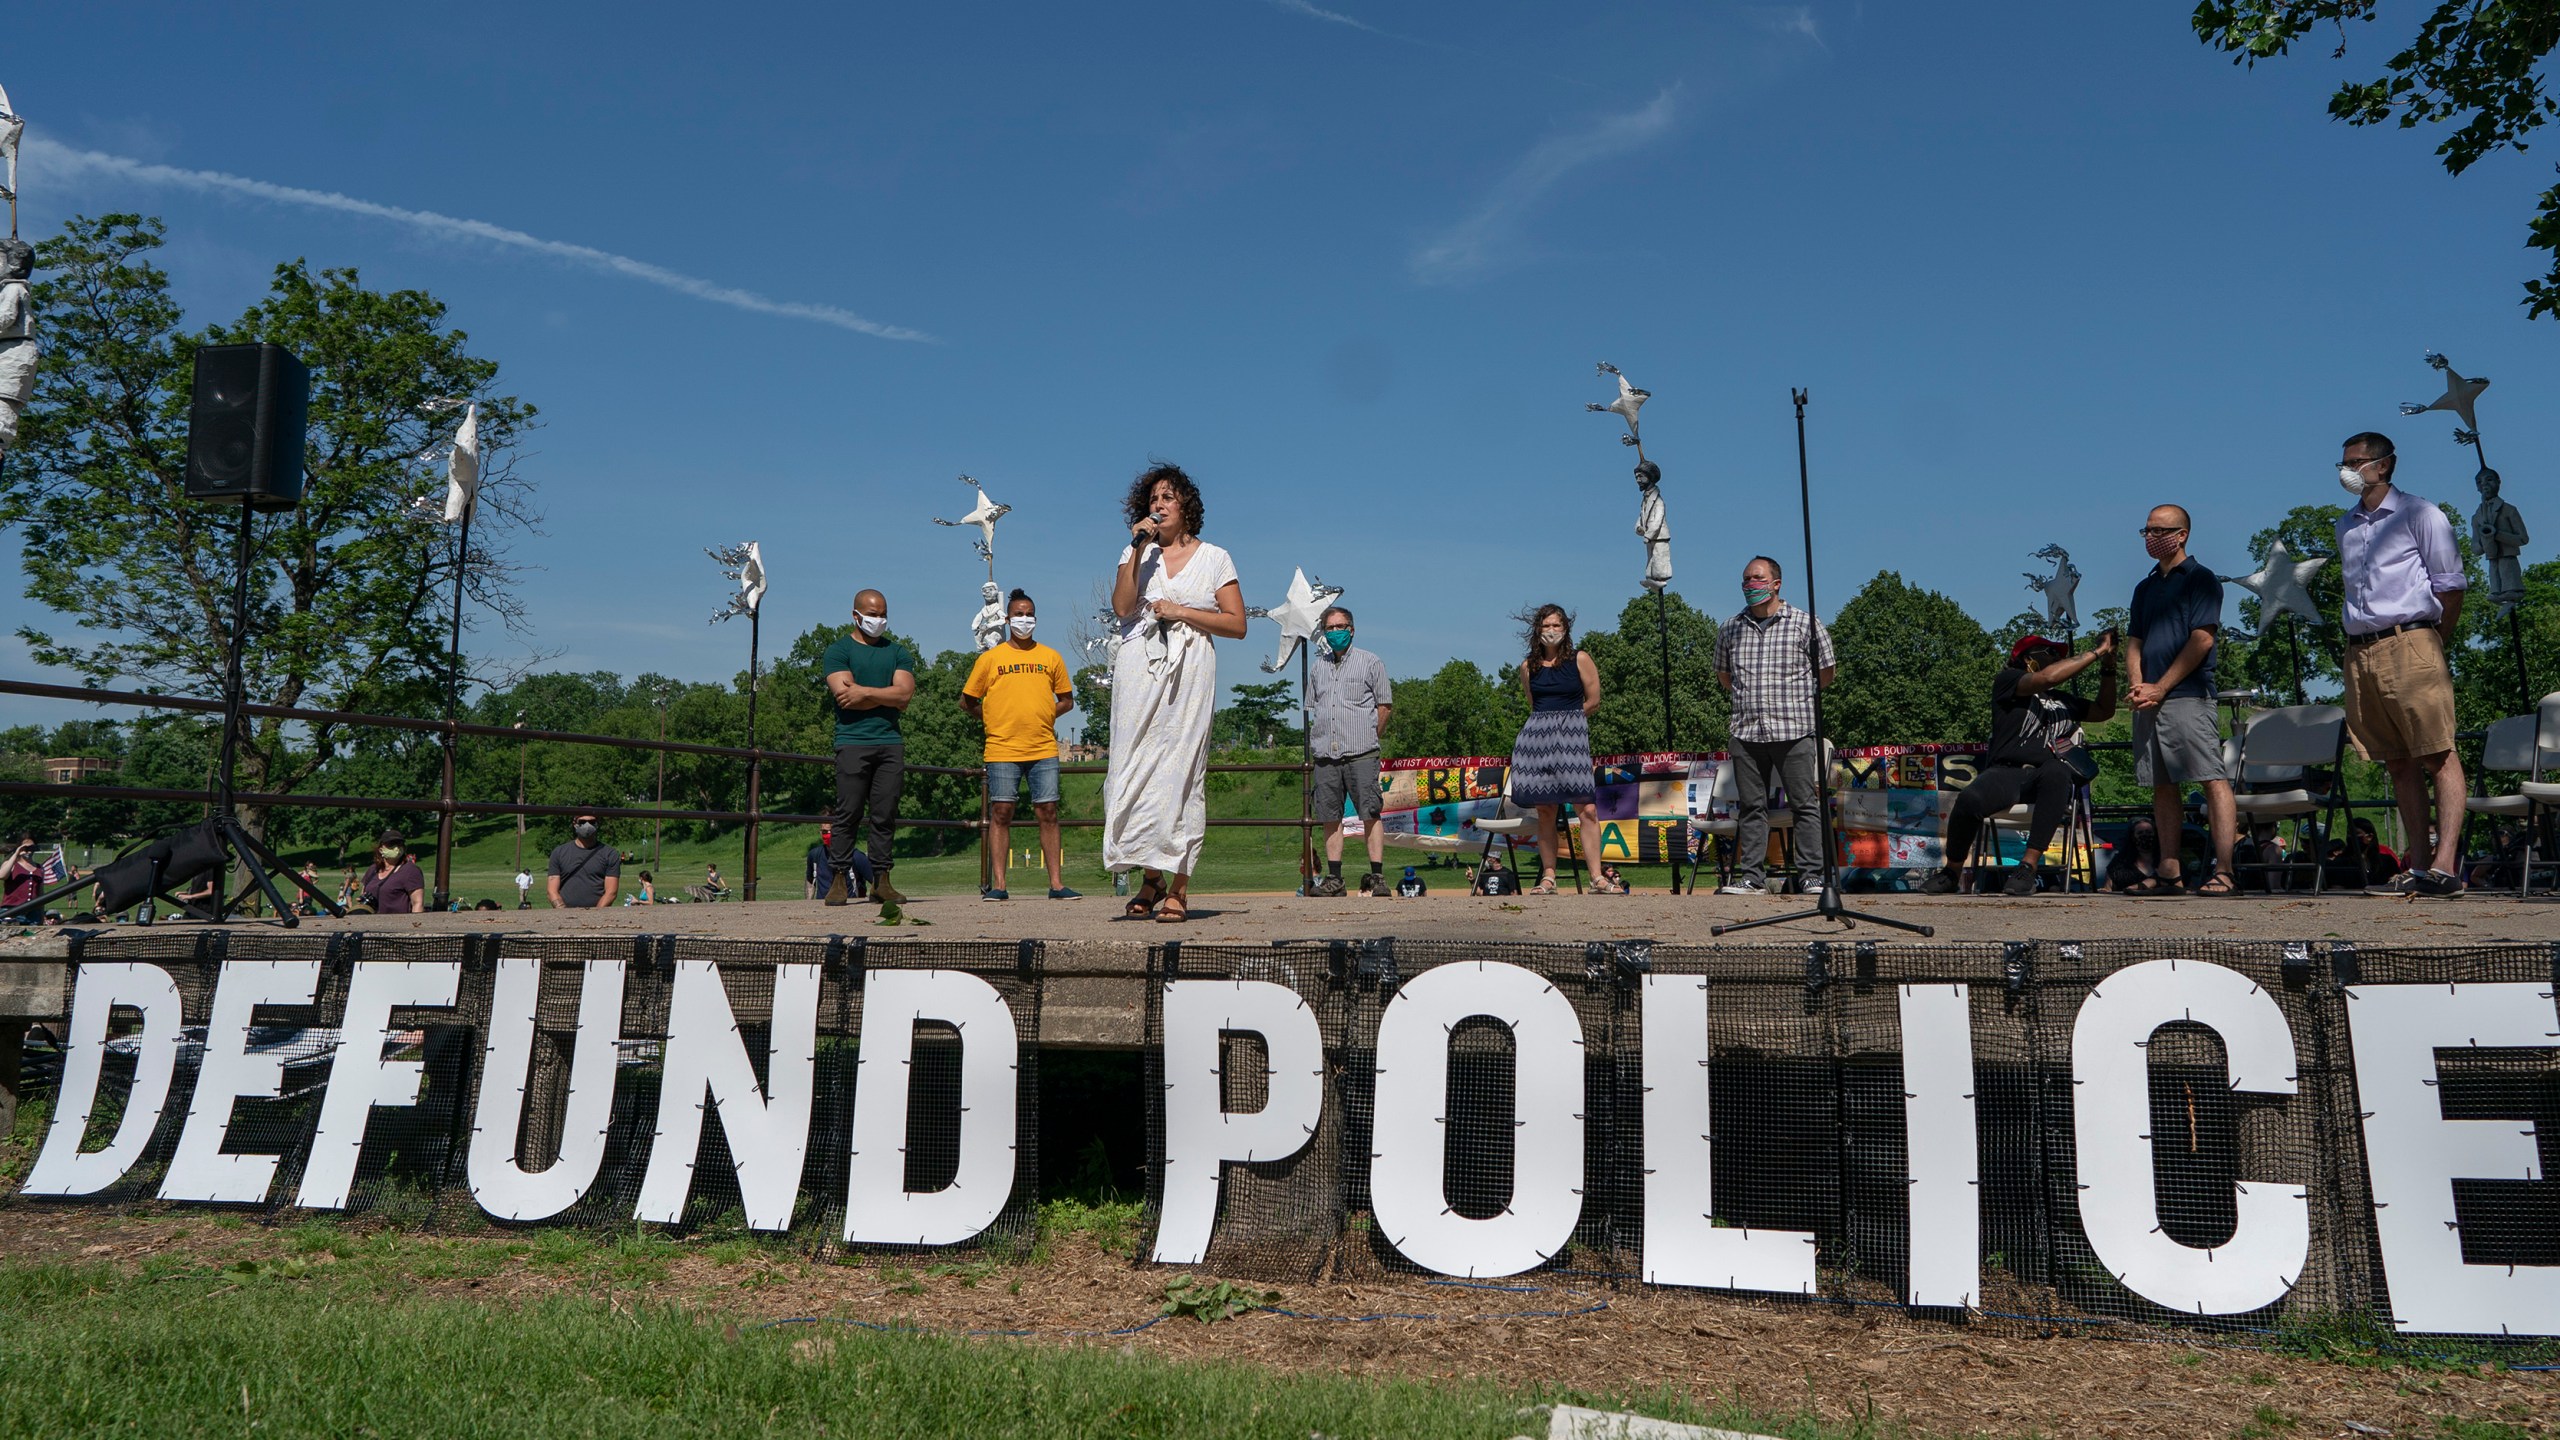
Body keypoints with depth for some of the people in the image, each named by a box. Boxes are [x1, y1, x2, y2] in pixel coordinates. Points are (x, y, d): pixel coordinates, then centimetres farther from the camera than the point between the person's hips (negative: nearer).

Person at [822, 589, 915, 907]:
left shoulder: (898, 652, 18)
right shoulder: (838, 651, 7)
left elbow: (905, 692, 2)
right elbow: (844, 696, -8)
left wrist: (865, 692, -6)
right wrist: (888, 698, -1)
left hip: (891, 742, 3)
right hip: (853, 742, -3)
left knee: (884, 815, 2)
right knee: (847, 814, -5)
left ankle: (881, 880, 5)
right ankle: (839, 879, -1)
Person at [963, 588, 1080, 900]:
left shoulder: (1051, 656, 11)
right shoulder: (990, 658, 6)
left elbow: (1067, 700, 18)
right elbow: (967, 701, 12)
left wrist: (1043, 716, 6)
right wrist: (993, 720, 5)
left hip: (1044, 749, 1)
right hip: (1002, 750, -1)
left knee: (1048, 813, 1)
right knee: (1000, 813, -1)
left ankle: (1057, 883, 3)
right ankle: (998, 884, 3)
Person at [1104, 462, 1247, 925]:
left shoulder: (1214, 558, 11)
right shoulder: (1136, 552, 18)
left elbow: (1237, 625, 4)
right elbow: (1122, 608, 0)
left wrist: (1181, 611, -4)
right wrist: (1138, 548, -3)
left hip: (1190, 672, -2)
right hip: (1139, 669, 2)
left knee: (1181, 769, -7)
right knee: (1135, 768, -5)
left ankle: (1178, 888, -5)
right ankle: (1150, 877, 8)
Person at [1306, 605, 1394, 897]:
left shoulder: (1370, 662, 6)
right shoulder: (1317, 667, 18)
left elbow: (1385, 705, 7)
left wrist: (1368, 736, 5)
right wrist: (1313, 749, 13)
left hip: (1360, 753, -4)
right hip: (1325, 754, 4)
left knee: (1370, 814, -7)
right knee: (1331, 817, 3)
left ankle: (1377, 877, -6)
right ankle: (1333, 878, 7)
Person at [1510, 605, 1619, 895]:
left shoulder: (1580, 660, 4)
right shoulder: (1528, 667, 12)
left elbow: (1593, 701, 6)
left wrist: (1565, 718, 11)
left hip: (1572, 734, -3)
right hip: (1537, 737, 3)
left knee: (1586, 808, -12)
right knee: (1545, 811, 1)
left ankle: (1597, 879, -12)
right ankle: (1548, 878, 4)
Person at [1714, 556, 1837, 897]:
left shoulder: (1804, 623, 1)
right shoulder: (1731, 629, 11)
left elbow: (1827, 671, 9)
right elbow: (1723, 674, 25)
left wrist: (1797, 695, 12)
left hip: (1794, 731, -3)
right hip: (1746, 732, 3)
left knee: (1806, 805, -2)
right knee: (1751, 807, 5)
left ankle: (1811, 876, 2)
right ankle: (1751, 878, 10)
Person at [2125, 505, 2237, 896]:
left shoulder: (2200, 579, 0)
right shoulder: (2146, 587, 21)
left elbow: (2202, 639, -9)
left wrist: (2160, 688, -12)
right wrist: (2137, 685, 0)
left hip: (2188, 695, -7)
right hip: (2149, 700, 8)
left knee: (2212, 779, -11)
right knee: (2162, 786, 7)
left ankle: (2224, 873, -15)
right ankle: (2168, 874, 10)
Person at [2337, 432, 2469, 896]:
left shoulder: (2418, 514, 1)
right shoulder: (2345, 526, 19)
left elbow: (2450, 585, 0)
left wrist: (2435, 643, 1)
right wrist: (2360, 642, 14)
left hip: (2410, 644, -6)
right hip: (2360, 653, 6)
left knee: (2438, 756, -9)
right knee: (2398, 763, 6)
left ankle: (2444, 865, -14)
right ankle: (2418, 865, 8)